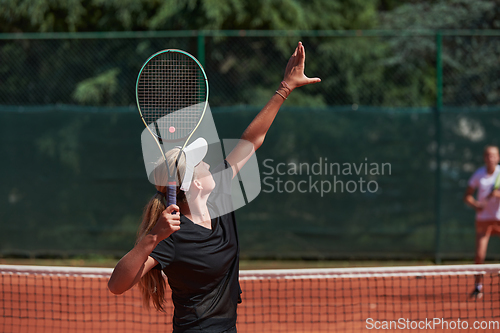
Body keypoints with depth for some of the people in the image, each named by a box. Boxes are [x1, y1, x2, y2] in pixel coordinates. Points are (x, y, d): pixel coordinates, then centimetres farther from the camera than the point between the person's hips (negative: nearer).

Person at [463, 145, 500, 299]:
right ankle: (478, 286, 9)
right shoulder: (478, 174, 0)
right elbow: (467, 196, 4)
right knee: (479, 255, -5)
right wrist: (475, 204, -15)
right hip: (483, 218, 1)